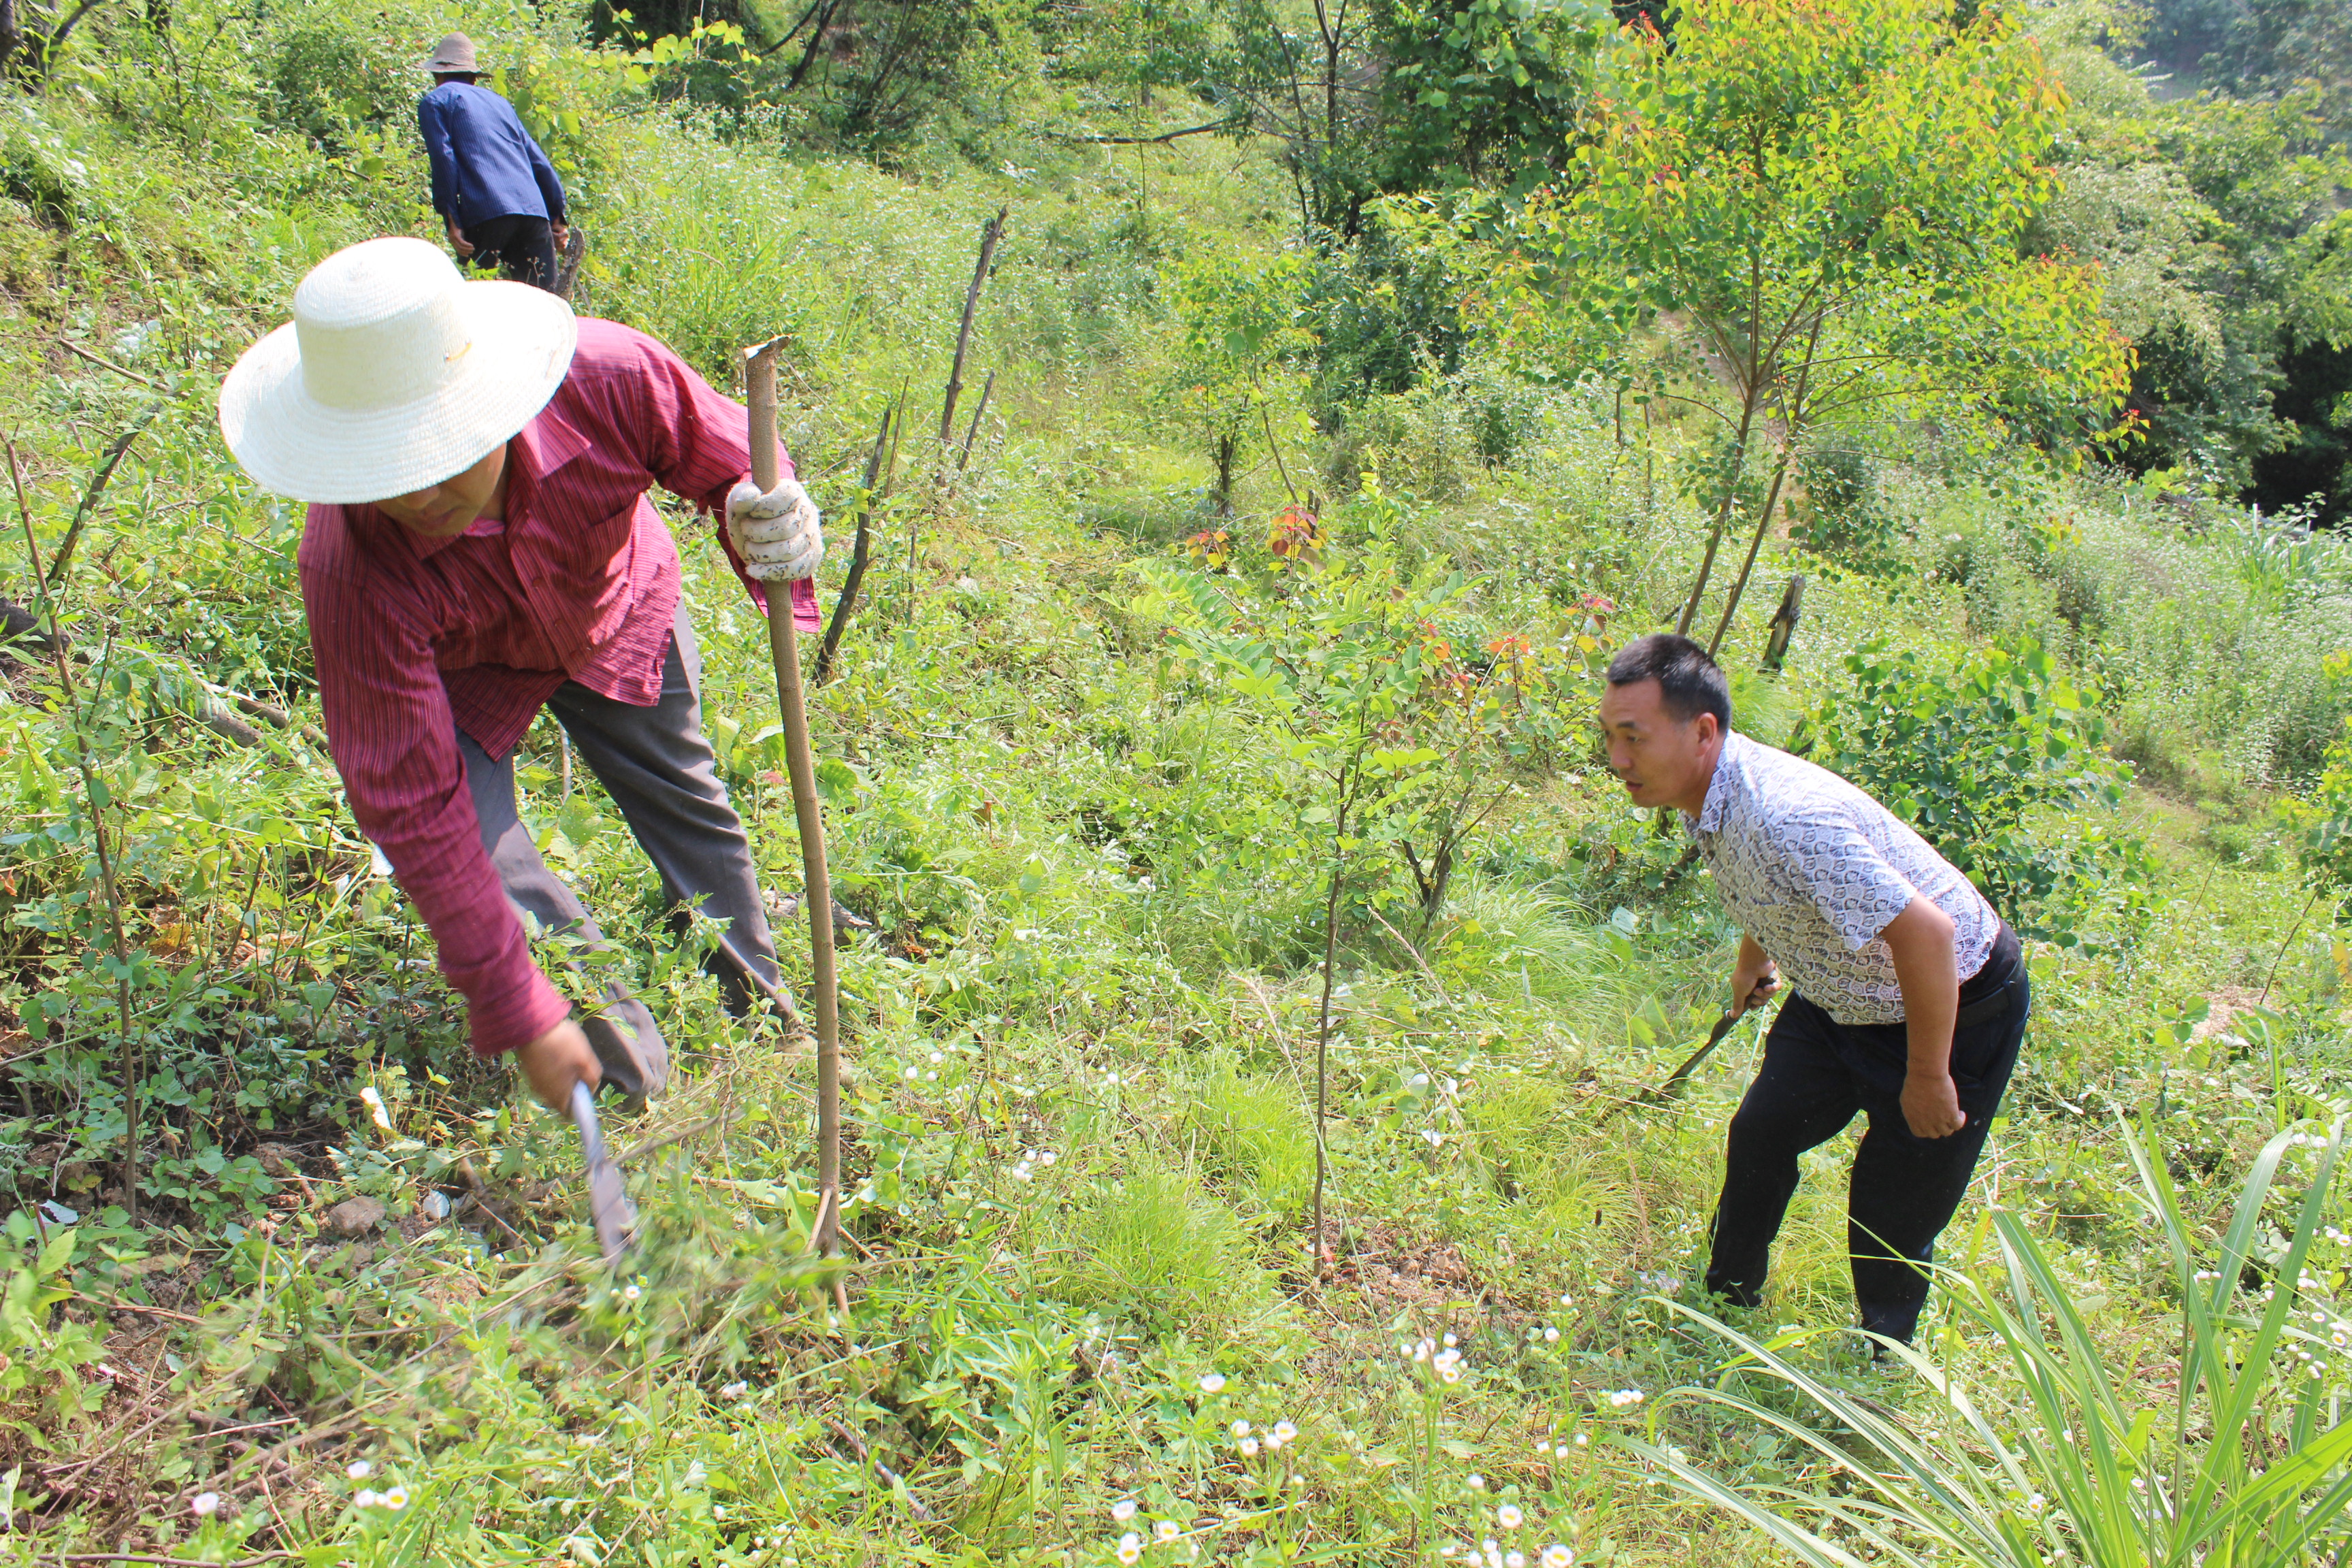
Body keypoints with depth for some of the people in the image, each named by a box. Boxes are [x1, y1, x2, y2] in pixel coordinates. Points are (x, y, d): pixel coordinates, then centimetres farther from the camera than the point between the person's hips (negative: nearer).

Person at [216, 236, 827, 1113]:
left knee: (685, 804, 16)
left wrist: (771, 523, -50)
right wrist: (519, 1015, -34)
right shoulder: (353, 577, -43)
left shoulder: (610, 378, -42)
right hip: (461, 672, -2)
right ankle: (626, 1049, 8)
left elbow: (733, 457, -21)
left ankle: (757, 1003, 44)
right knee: (469, 853, -19)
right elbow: (412, 810, -37)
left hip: (615, 612, 2)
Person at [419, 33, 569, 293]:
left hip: (487, 215, -4)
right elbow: (539, 162, 23)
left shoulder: (435, 101, 12)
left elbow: (444, 160, -4)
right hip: (535, 212, 5)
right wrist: (556, 218, 24)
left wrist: (452, 221, -7)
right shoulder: (499, 102, 28)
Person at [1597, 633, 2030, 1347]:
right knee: (1760, 1136, 12)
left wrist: (1928, 1079, -27)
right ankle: (1728, 1303, 35)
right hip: (1840, 998, 8)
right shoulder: (1709, 789, -9)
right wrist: (1754, 959, 31)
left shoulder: (1789, 816, -39)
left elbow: (1927, 933, -38)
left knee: (1894, 1209, 1)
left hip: (1955, 1009, -8)